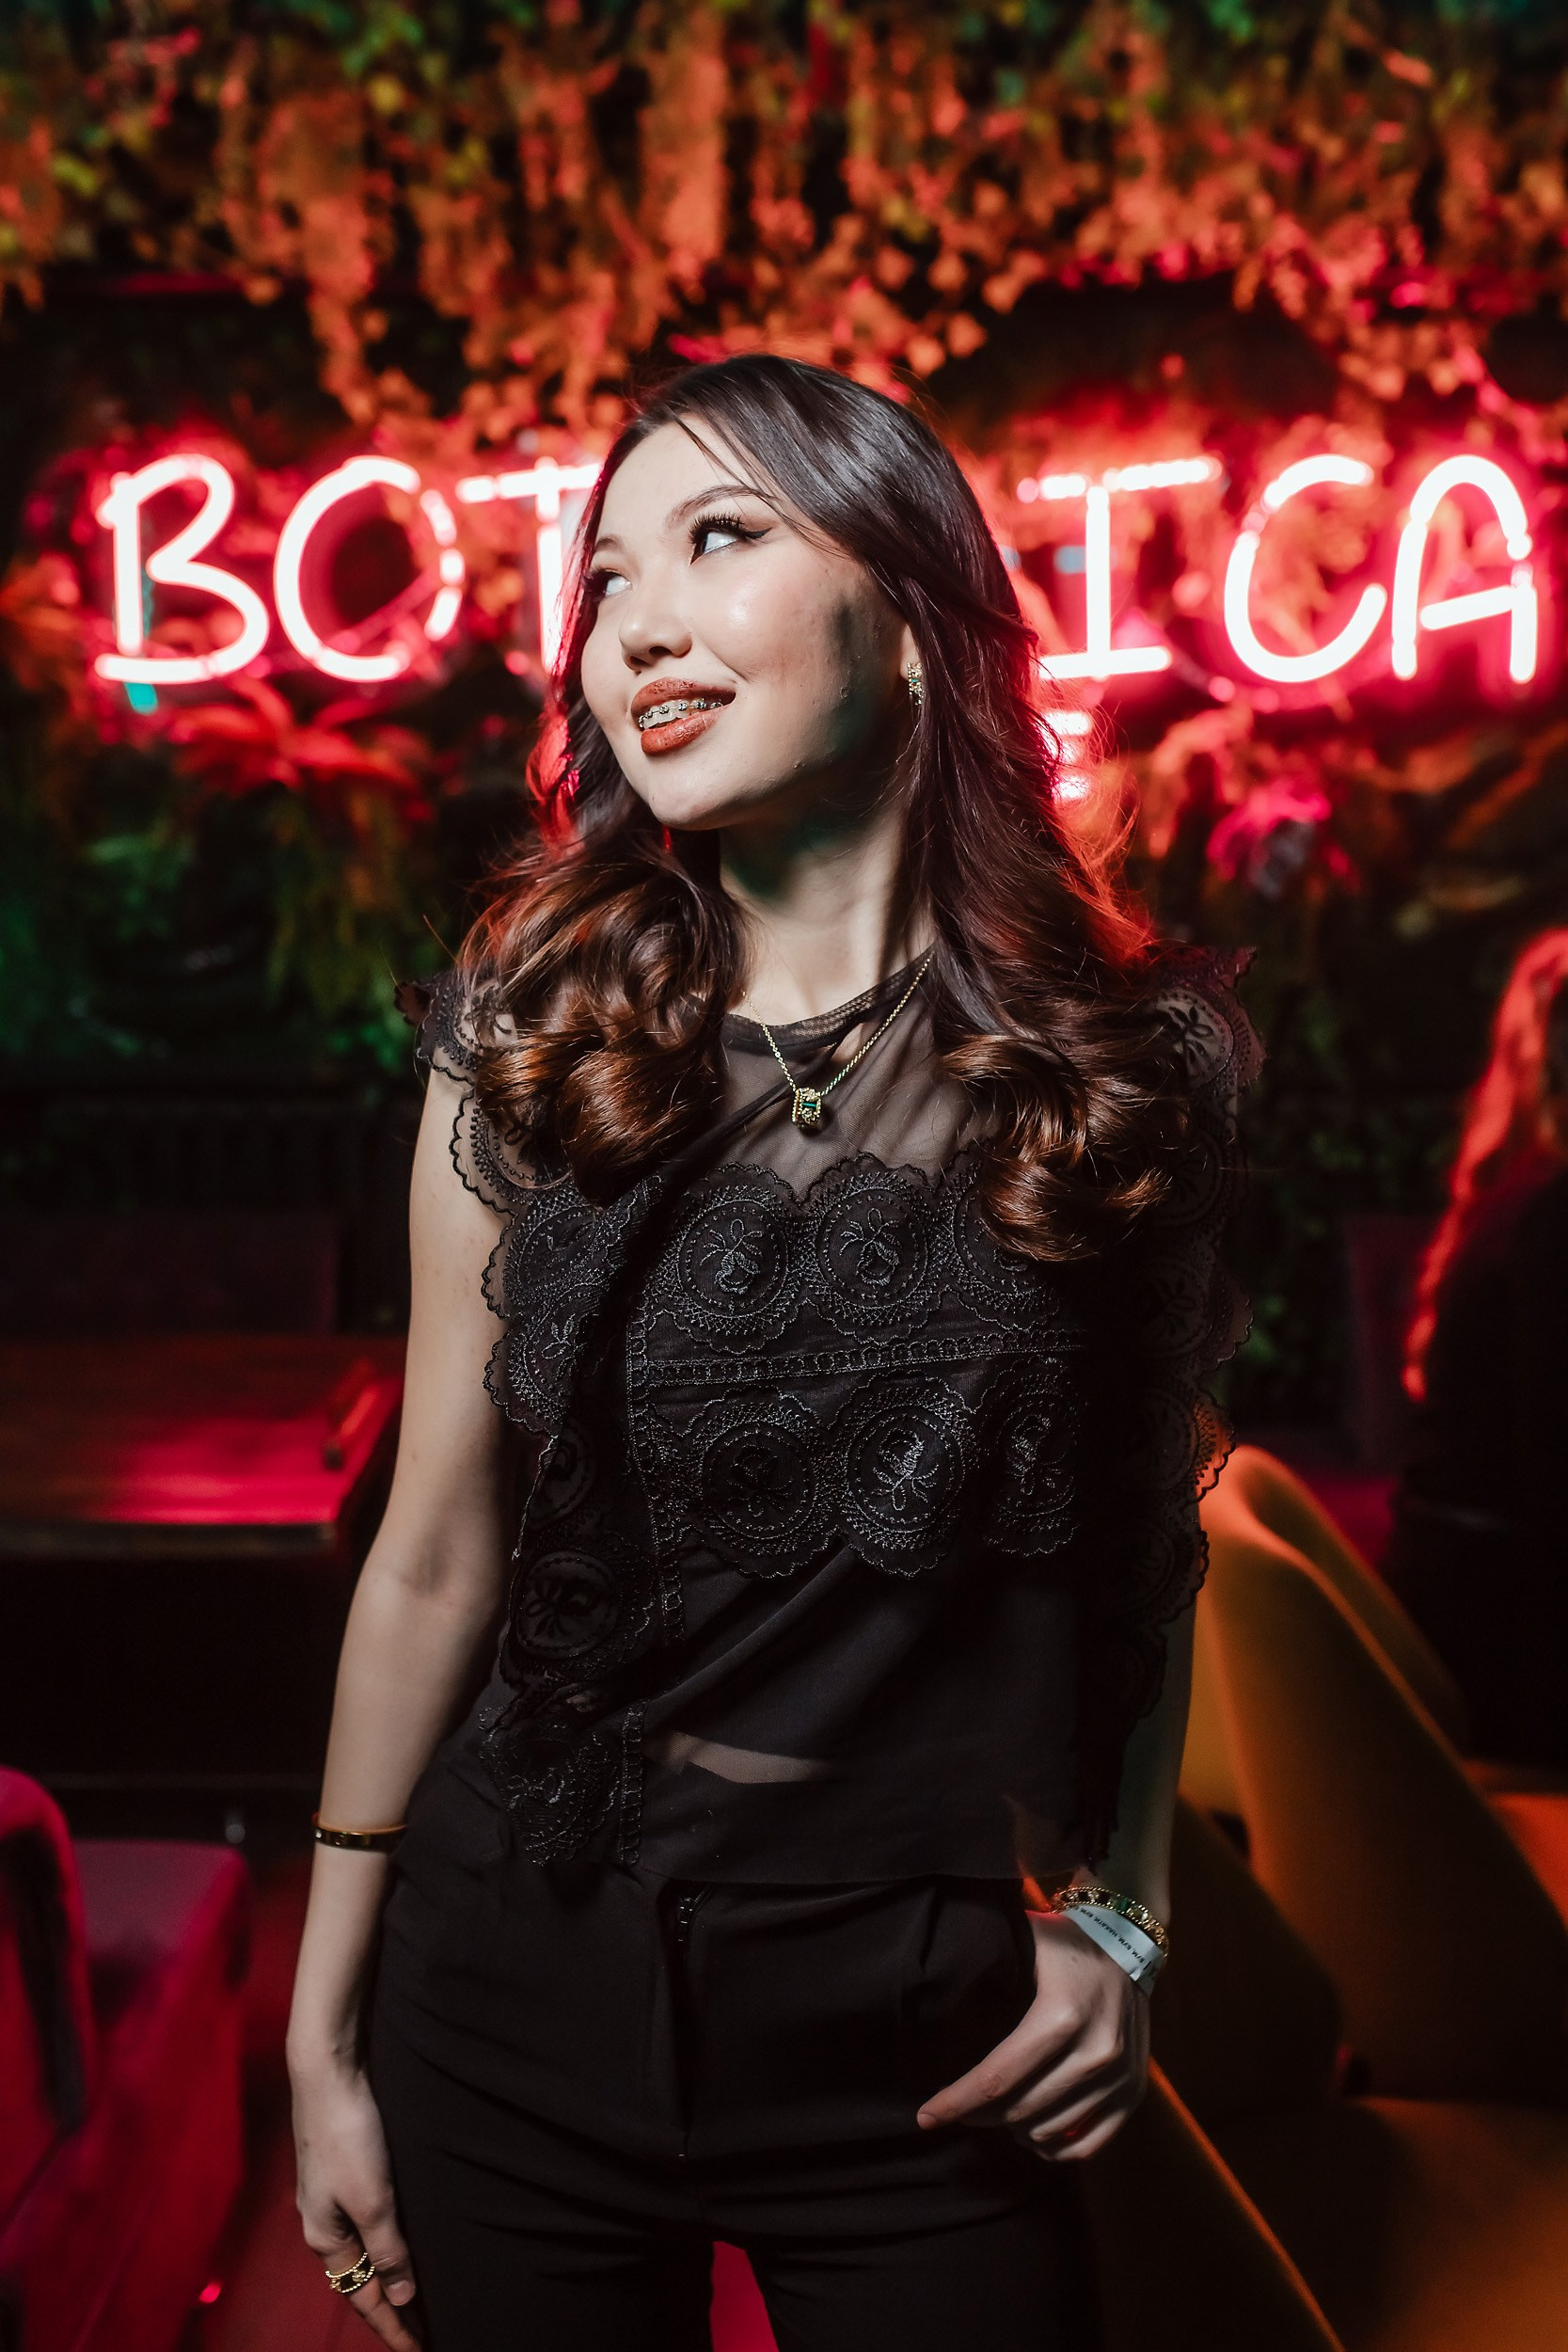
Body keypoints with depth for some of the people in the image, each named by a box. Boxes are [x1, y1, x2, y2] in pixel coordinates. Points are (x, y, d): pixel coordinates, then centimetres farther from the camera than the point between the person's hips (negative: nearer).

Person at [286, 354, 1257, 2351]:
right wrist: (324, 2036, 2)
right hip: (521, 1992, 1)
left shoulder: (1128, 1074, -6)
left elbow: (1144, 1551, 6)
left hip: (929, 2044, 0)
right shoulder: (528, 1053, -5)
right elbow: (437, 1564, -2)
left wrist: (1120, 1926, -1)